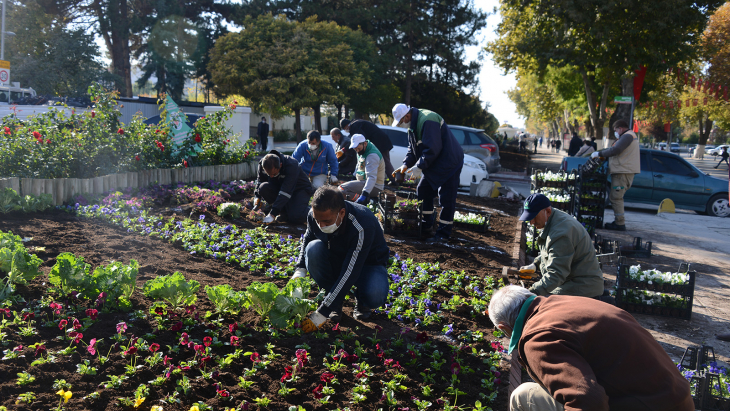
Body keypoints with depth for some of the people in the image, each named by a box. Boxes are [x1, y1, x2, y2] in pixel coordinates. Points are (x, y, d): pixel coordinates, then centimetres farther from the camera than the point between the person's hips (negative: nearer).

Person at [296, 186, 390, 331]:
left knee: (374, 296, -37)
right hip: (336, 258, 5)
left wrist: (321, 314, -41)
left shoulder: (363, 227, -39)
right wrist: (300, 270, -14)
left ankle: (361, 302, 3)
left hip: (368, 263, -4)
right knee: (313, 248, -29)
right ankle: (336, 302, -8)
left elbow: (349, 273, -40)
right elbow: (307, 239, 4)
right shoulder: (315, 215, -21)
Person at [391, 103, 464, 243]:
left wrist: (419, 167, -23)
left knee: (446, 199, -7)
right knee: (423, 191, 14)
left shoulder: (427, 121, -25)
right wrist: (406, 164, 2)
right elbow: (413, 148, 15)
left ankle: (443, 234, -2)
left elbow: (432, 149, -28)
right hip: (433, 164, 10)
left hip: (449, 162, -10)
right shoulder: (413, 124, 8)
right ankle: (426, 225, 26)